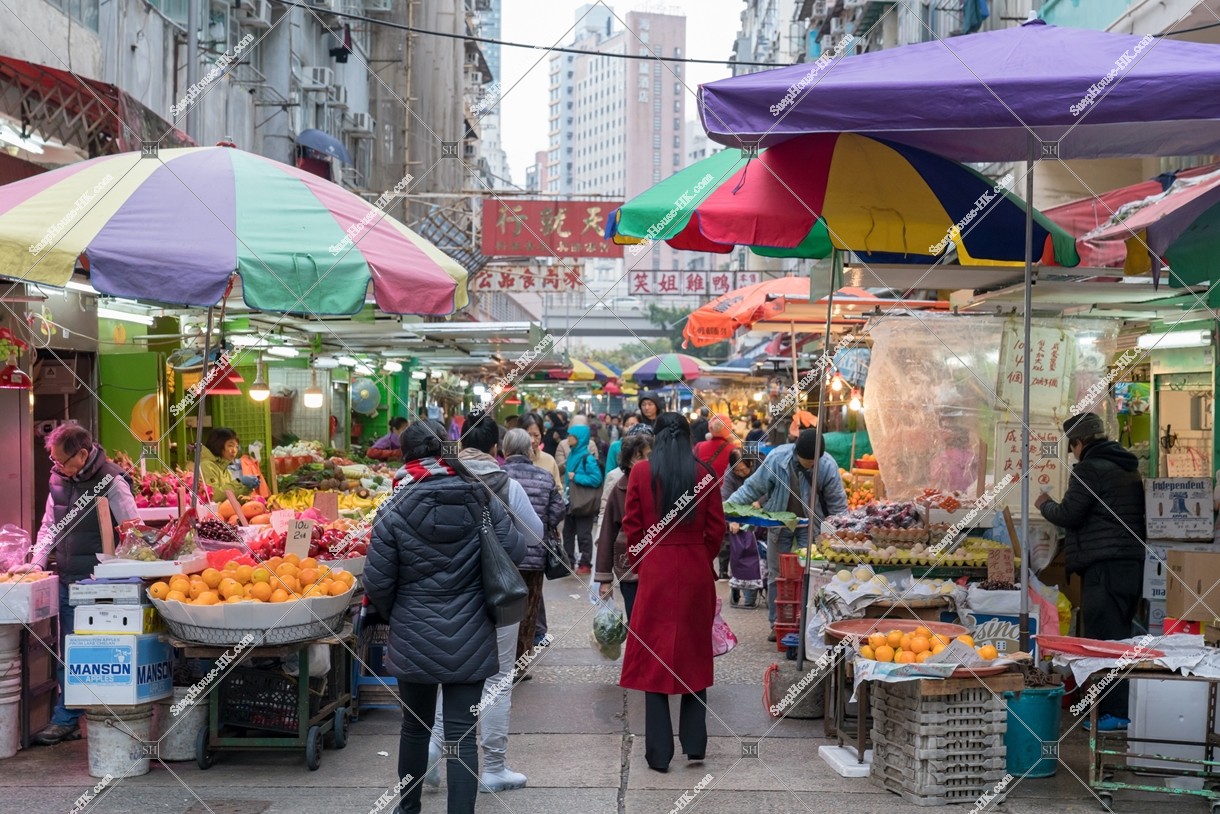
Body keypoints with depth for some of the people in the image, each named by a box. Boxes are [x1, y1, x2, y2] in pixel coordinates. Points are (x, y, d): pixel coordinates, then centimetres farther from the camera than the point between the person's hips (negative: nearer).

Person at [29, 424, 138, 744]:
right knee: (67, 654, 10)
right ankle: (66, 720, 17)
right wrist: (37, 562, 6)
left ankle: (65, 720, 8)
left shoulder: (110, 482, -12)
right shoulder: (59, 479, 8)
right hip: (67, 580, 7)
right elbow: (49, 526, 18)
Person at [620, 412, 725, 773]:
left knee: (654, 657, 5)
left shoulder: (641, 472, -4)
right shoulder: (704, 473, -1)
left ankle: (659, 753, 5)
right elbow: (716, 528, 0)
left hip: (656, 570, -2)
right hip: (696, 572, 2)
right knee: (694, 653, 14)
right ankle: (694, 744, 18)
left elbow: (632, 526, -3)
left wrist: (639, 565, 9)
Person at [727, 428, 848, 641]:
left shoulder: (827, 466, -19)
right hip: (779, 523, 1)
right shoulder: (777, 459, -20)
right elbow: (753, 487, -9)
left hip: (811, 525, -1)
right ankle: (777, 624, 16)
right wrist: (728, 506, -16)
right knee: (776, 575, 5)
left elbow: (837, 503, -7)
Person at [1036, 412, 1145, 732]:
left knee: (1103, 637, -7)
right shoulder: (1130, 468, 18)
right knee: (1122, 636, 14)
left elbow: (1068, 515, -12)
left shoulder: (1090, 469, -10)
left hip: (1103, 565, -9)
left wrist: (1045, 505, 9)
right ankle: (1127, 706, 17)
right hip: (1134, 560, 9)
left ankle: (1115, 712, -7)